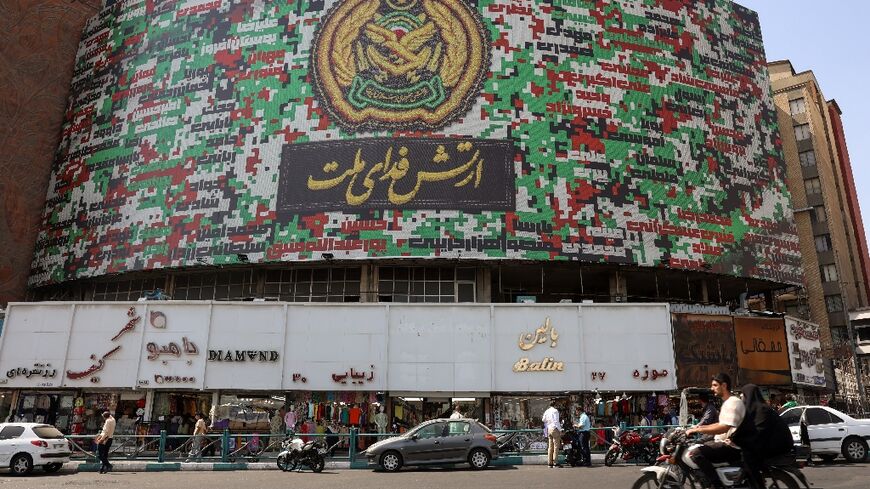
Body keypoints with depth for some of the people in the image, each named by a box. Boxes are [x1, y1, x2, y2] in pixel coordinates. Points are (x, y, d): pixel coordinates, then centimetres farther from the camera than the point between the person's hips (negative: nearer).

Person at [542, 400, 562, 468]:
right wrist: (560, 430, -8)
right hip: (554, 429, -7)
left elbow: (543, 420, 16)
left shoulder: (546, 411, 14)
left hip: (548, 429, 7)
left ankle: (550, 463, 7)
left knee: (550, 446, 8)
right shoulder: (555, 411, -6)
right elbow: (556, 421, -12)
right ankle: (555, 462, -7)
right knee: (556, 446, -4)